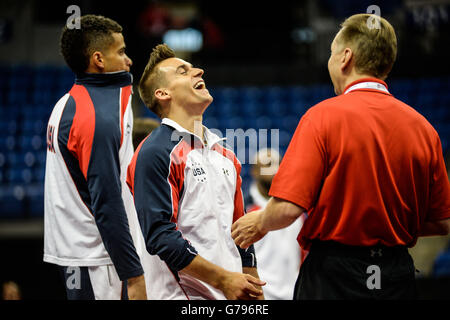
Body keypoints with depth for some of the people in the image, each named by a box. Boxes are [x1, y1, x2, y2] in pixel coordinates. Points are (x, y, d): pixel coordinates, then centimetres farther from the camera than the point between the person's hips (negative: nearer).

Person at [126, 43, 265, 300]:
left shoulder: (225, 155, 16)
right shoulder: (154, 153, -8)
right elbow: (160, 235, -15)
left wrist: (254, 292, 13)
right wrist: (223, 279, -16)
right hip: (185, 293, -7)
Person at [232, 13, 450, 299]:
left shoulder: (324, 116, -10)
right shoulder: (422, 126, 3)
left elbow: (287, 208, -17)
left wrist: (260, 223, 5)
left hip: (332, 279, -4)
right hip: (398, 281, 4)